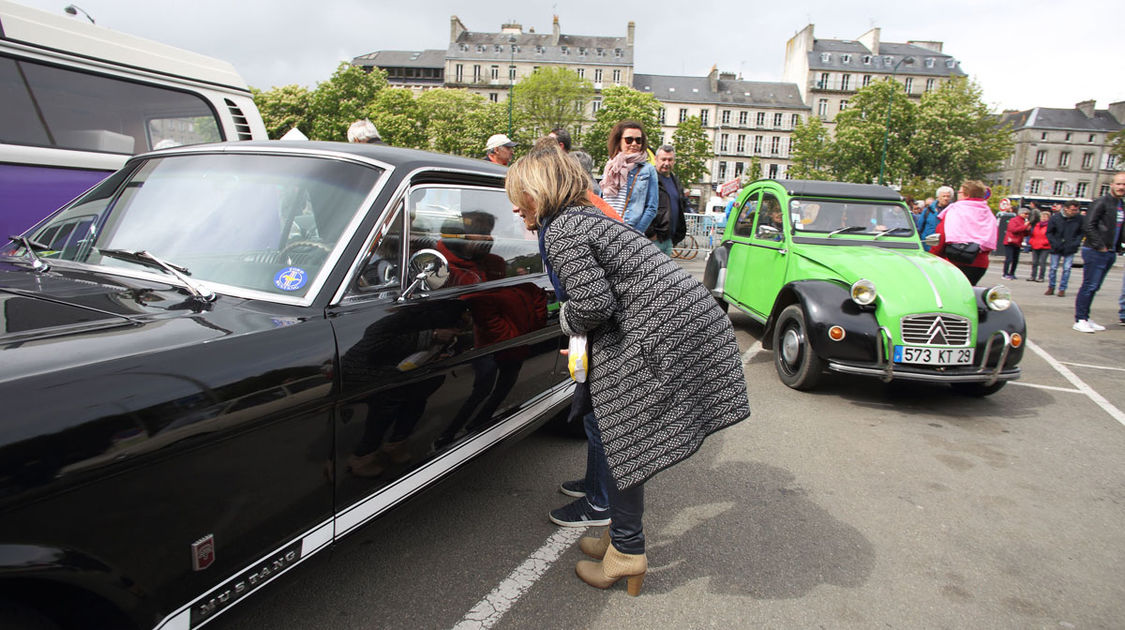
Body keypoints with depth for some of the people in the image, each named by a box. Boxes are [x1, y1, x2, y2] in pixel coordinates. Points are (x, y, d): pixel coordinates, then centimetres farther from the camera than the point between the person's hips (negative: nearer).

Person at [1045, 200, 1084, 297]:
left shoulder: (1079, 218, -5)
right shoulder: (1055, 218, -8)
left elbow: (1081, 233, 5)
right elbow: (1049, 233, 0)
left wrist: (1076, 243, -9)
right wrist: (1055, 244, -11)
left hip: (1070, 249, 0)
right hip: (1057, 249, 0)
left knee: (1067, 269, 0)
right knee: (1053, 268, 6)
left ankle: (1062, 289, 9)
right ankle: (1051, 288, 18)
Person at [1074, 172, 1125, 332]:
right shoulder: (1101, 202, -10)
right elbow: (1088, 226, -17)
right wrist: (1100, 246, -16)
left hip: (1109, 253, 8)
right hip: (1095, 252, -8)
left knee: (1093, 287, 11)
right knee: (1089, 286, -7)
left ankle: (1085, 318, 17)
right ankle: (1079, 320, -2)